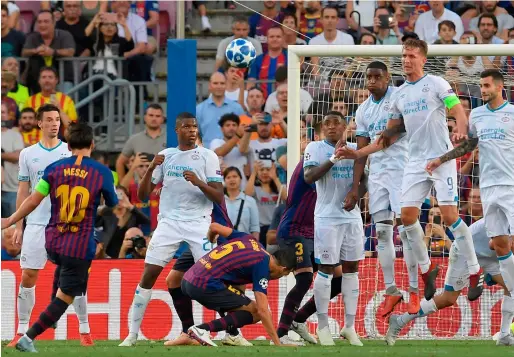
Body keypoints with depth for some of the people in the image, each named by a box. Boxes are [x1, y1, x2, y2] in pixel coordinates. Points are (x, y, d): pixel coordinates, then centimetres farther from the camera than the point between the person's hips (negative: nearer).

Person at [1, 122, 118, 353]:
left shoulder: (55, 168, -2)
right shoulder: (102, 173, -6)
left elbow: (33, 200, -2)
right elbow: (113, 207, 7)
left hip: (53, 242, 4)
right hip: (80, 246, -4)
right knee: (65, 298, 3)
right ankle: (28, 338, -9)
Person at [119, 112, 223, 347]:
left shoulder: (208, 157, 2)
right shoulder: (166, 156, 10)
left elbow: (219, 197, -4)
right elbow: (142, 195, 8)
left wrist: (198, 182, -21)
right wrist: (151, 169, -9)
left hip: (199, 223, -2)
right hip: (169, 222, 2)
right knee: (149, 275, -5)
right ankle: (132, 334, 1)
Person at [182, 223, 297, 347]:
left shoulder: (249, 239, 14)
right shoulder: (262, 265, -7)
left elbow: (214, 227, 19)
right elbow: (262, 310, -12)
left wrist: (210, 239, 44)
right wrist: (278, 344, -9)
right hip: (205, 286, -9)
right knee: (255, 312, -3)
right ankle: (202, 329, -14)